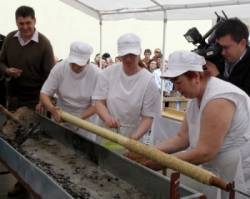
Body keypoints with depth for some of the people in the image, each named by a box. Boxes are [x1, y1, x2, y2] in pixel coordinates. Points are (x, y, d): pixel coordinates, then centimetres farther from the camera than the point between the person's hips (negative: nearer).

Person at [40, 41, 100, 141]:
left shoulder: (96, 74, -18)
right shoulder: (59, 68, -15)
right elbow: (44, 93, -13)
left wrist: (79, 118, -27)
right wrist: (51, 108, -33)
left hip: (86, 119, -1)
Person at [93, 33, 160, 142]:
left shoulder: (148, 81, -12)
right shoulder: (108, 73, -5)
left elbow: (148, 117, -12)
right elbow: (99, 102, -4)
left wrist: (134, 137, -28)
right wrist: (107, 117, -25)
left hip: (132, 138, -2)